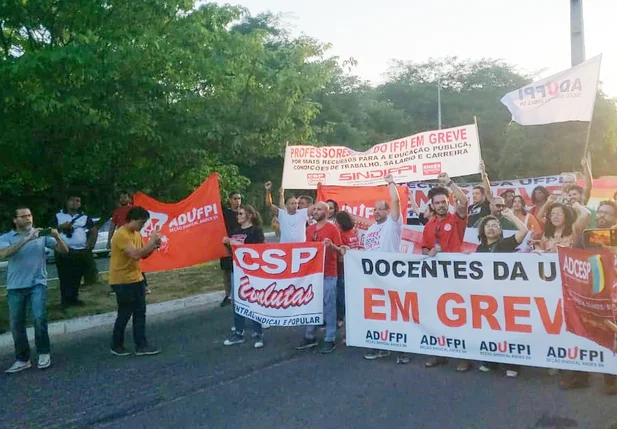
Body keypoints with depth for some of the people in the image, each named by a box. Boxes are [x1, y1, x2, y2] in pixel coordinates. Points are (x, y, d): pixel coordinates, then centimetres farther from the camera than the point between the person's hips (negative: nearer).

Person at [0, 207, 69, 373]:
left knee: (39, 318, -16)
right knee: (16, 324, 7)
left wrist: (57, 237, -22)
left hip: (37, 284, -2)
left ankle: (43, 353, 3)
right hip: (15, 287, 2)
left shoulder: (41, 234, 1)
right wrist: (26, 239, -27)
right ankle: (22, 359, 22)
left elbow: (64, 251, -1)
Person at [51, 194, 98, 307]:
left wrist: (90, 245, 4)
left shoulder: (85, 217, 12)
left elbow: (94, 231, 14)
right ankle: (65, 300, 3)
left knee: (77, 277, 7)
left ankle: (74, 298, 18)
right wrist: (61, 227, -12)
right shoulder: (58, 216, 7)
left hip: (81, 252, 2)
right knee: (64, 277, -3)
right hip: (63, 251, -2)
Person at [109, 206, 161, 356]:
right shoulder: (121, 235, -20)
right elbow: (136, 254, -29)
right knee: (125, 314, 1)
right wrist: (152, 240, -22)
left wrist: (154, 246, -4)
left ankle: (141, 345, 14)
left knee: (140, 312, 8)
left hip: (136, 279, 9)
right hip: (122, 281, -9)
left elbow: (143, 255, 15)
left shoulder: (137, 234, 10)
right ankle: (116, 346, 16)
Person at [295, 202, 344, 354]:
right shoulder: (309, 229, 12)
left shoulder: (333, 229, -6)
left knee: (329, 306, 0)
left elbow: (341, 250, -9)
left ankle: (330, 340, 7)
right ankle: (310, 337, 22)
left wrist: (331, 245, -28)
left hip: (328, 274, -6)